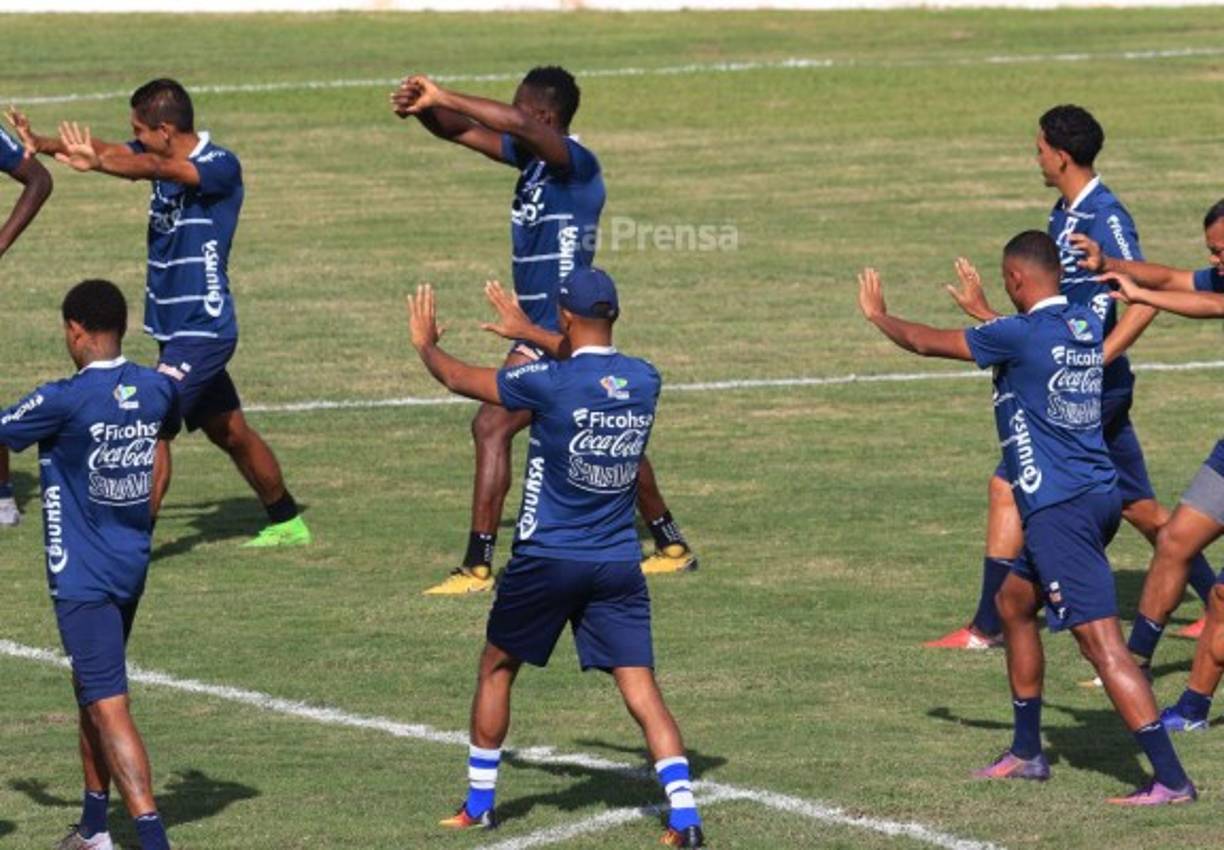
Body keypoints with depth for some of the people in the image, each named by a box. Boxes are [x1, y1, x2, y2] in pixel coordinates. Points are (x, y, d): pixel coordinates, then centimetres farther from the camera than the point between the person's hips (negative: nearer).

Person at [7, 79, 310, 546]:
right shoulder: (165, 157, 6)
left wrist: (98, 163, -55)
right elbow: (113, 152, -8)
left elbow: (160, 169, -37)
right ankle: (287, 523, 31)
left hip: (203, 329, -9)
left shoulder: (221, 166, -19)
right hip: (178, 330, 9)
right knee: (231, 434, 18)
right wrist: (42, 143, -25)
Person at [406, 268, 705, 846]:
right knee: (641, 690, -1)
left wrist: (425, 343, 21)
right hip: (619, 565, 3)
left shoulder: (549, 383, -16)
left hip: (547, 560, -3)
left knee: (496, 669, 18)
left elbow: (459, 378, -2)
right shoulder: (645, 382, 0)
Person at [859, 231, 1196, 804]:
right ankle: (1026, 752, 32)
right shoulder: (1087, 326, 9)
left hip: (1060, 509, -9)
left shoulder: (1021, 334, -14)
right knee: (1014, 601, 25)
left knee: (1101, 642, -12)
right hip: (1098, 494, 9)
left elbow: (924, 342, 0)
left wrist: (877, 314, 19)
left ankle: (1171, 779, -18)